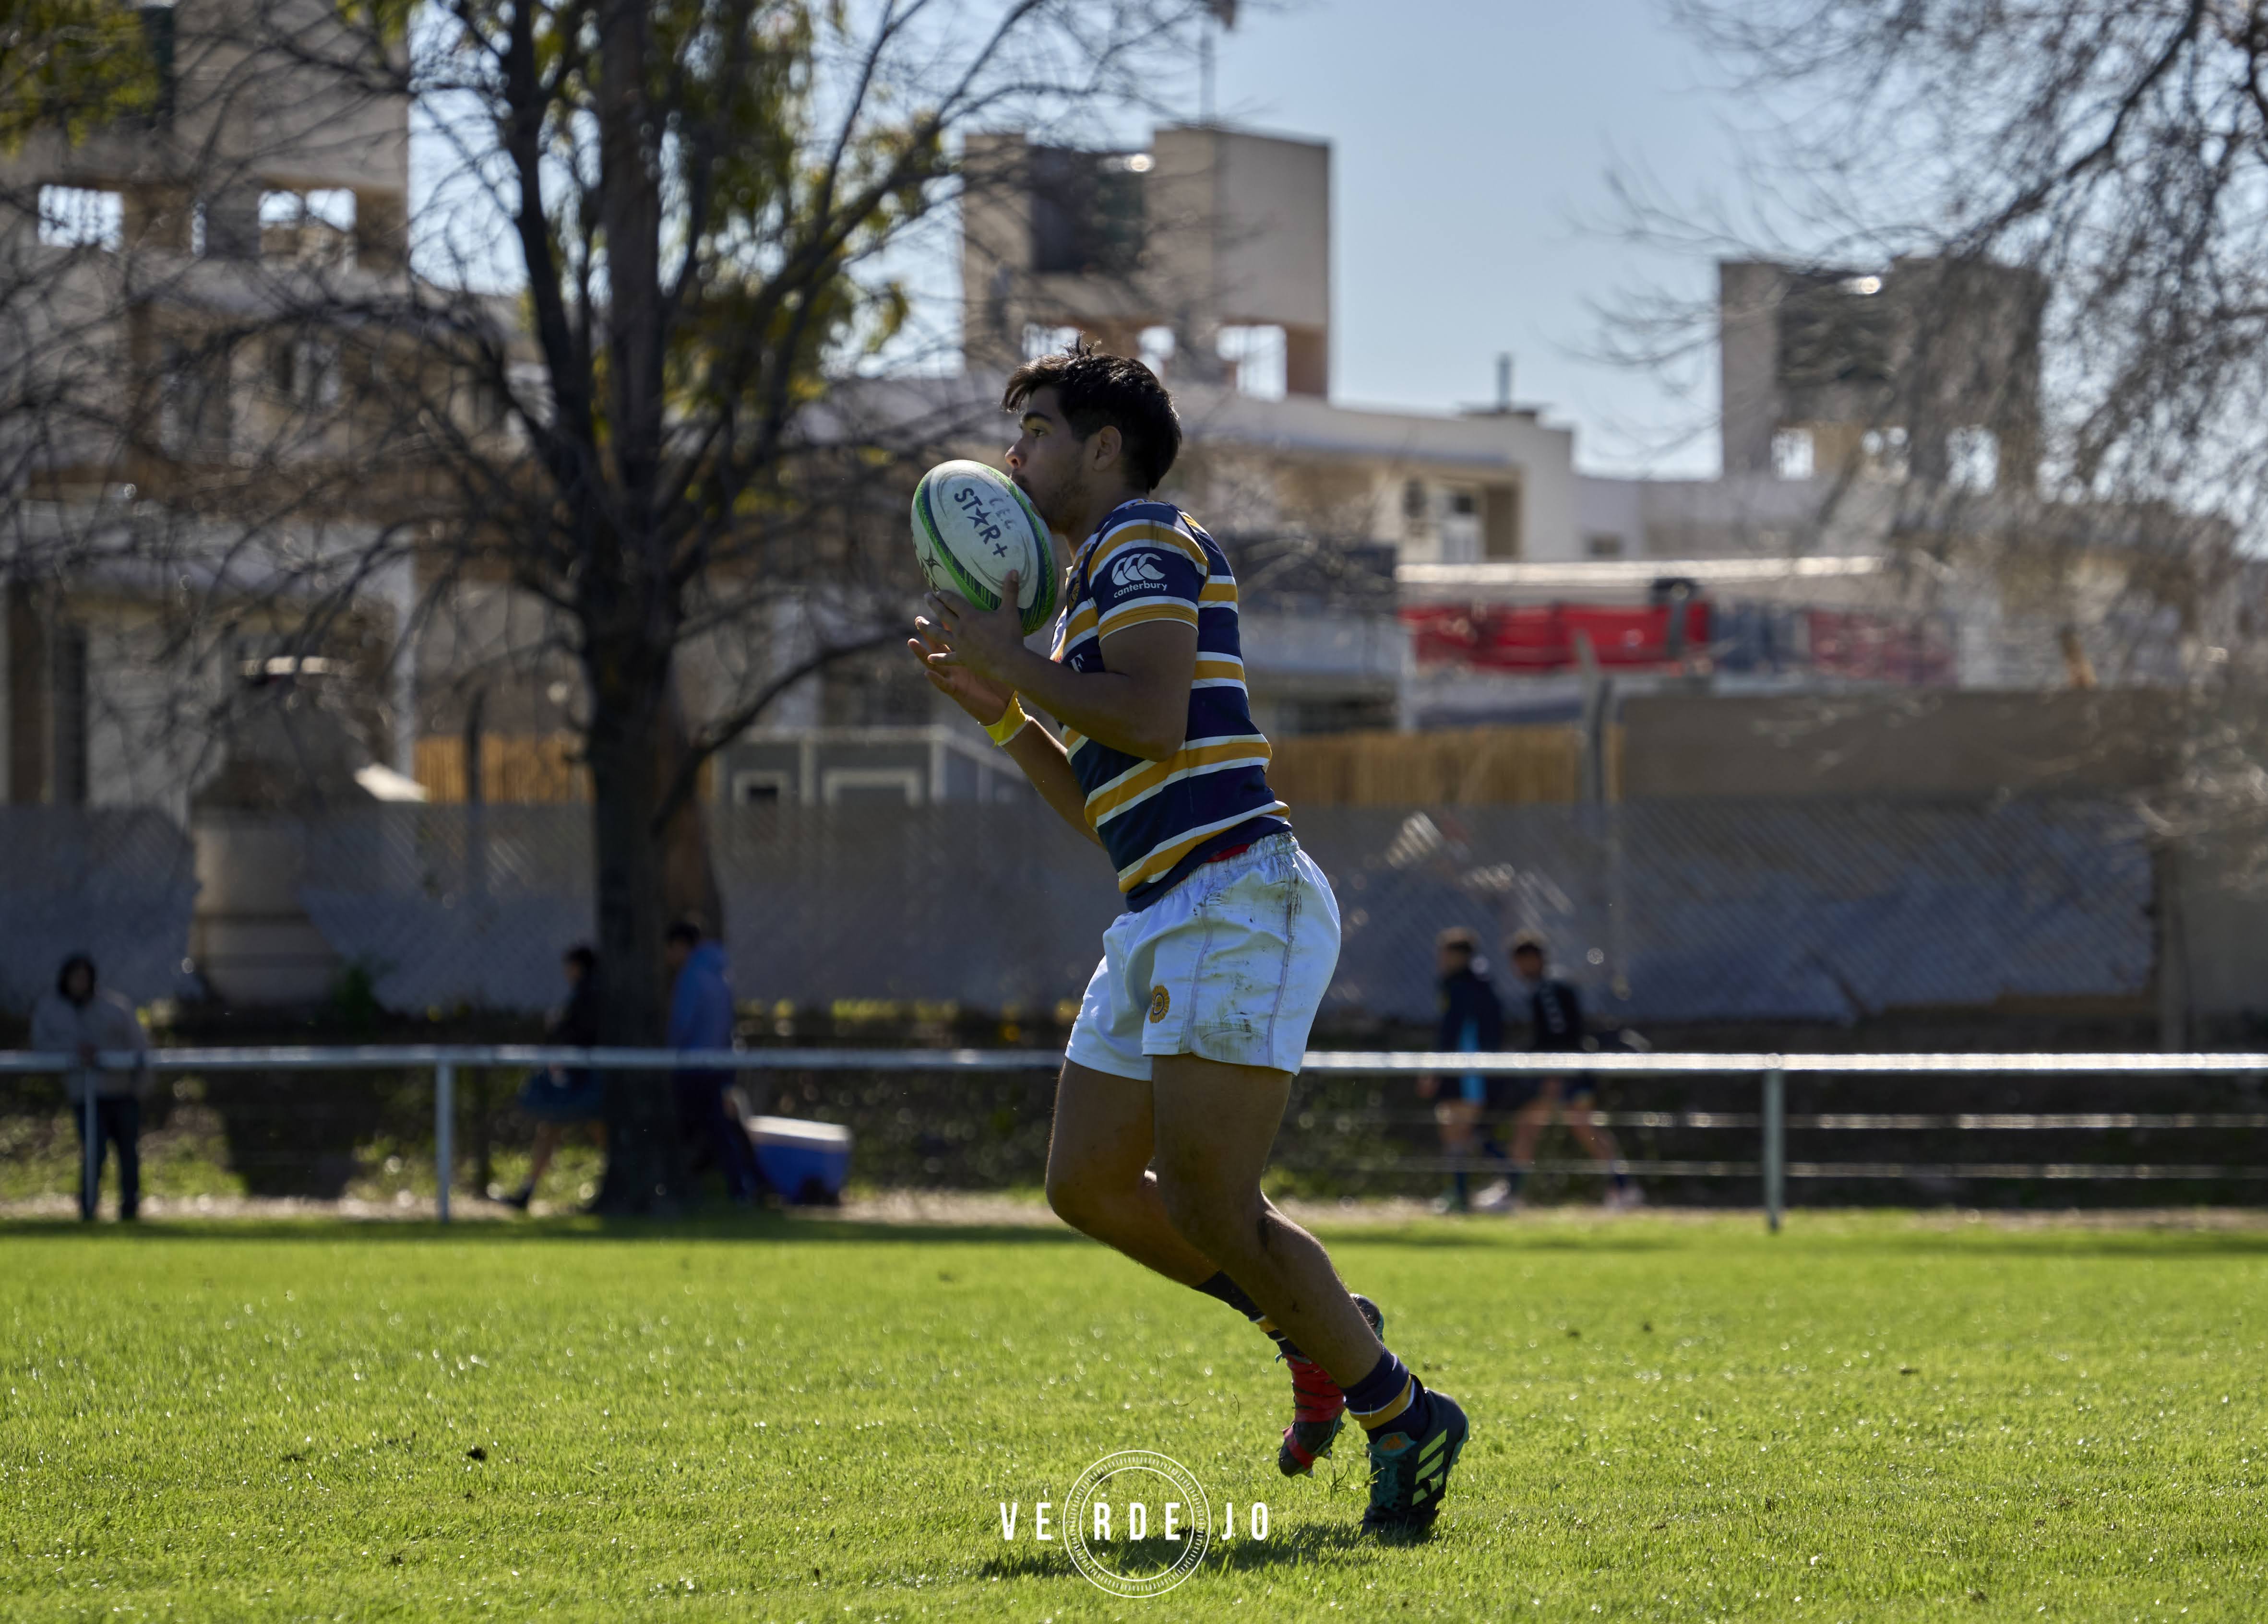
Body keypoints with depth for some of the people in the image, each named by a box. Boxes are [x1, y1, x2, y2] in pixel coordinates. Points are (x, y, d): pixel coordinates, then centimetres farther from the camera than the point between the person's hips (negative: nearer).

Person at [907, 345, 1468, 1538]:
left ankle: (1401, 1417, -4)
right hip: (1161, 922, 10)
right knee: (1089, 1185, 9)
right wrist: (996, 710, 19)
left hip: (1236, 903, -10)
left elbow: (1153, 720, -22)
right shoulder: (1095, 583, 25)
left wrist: (1010, 659, -11)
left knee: (1208, 1206, -14)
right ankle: (1317, 1330, 19)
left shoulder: (1147, 544, -5)